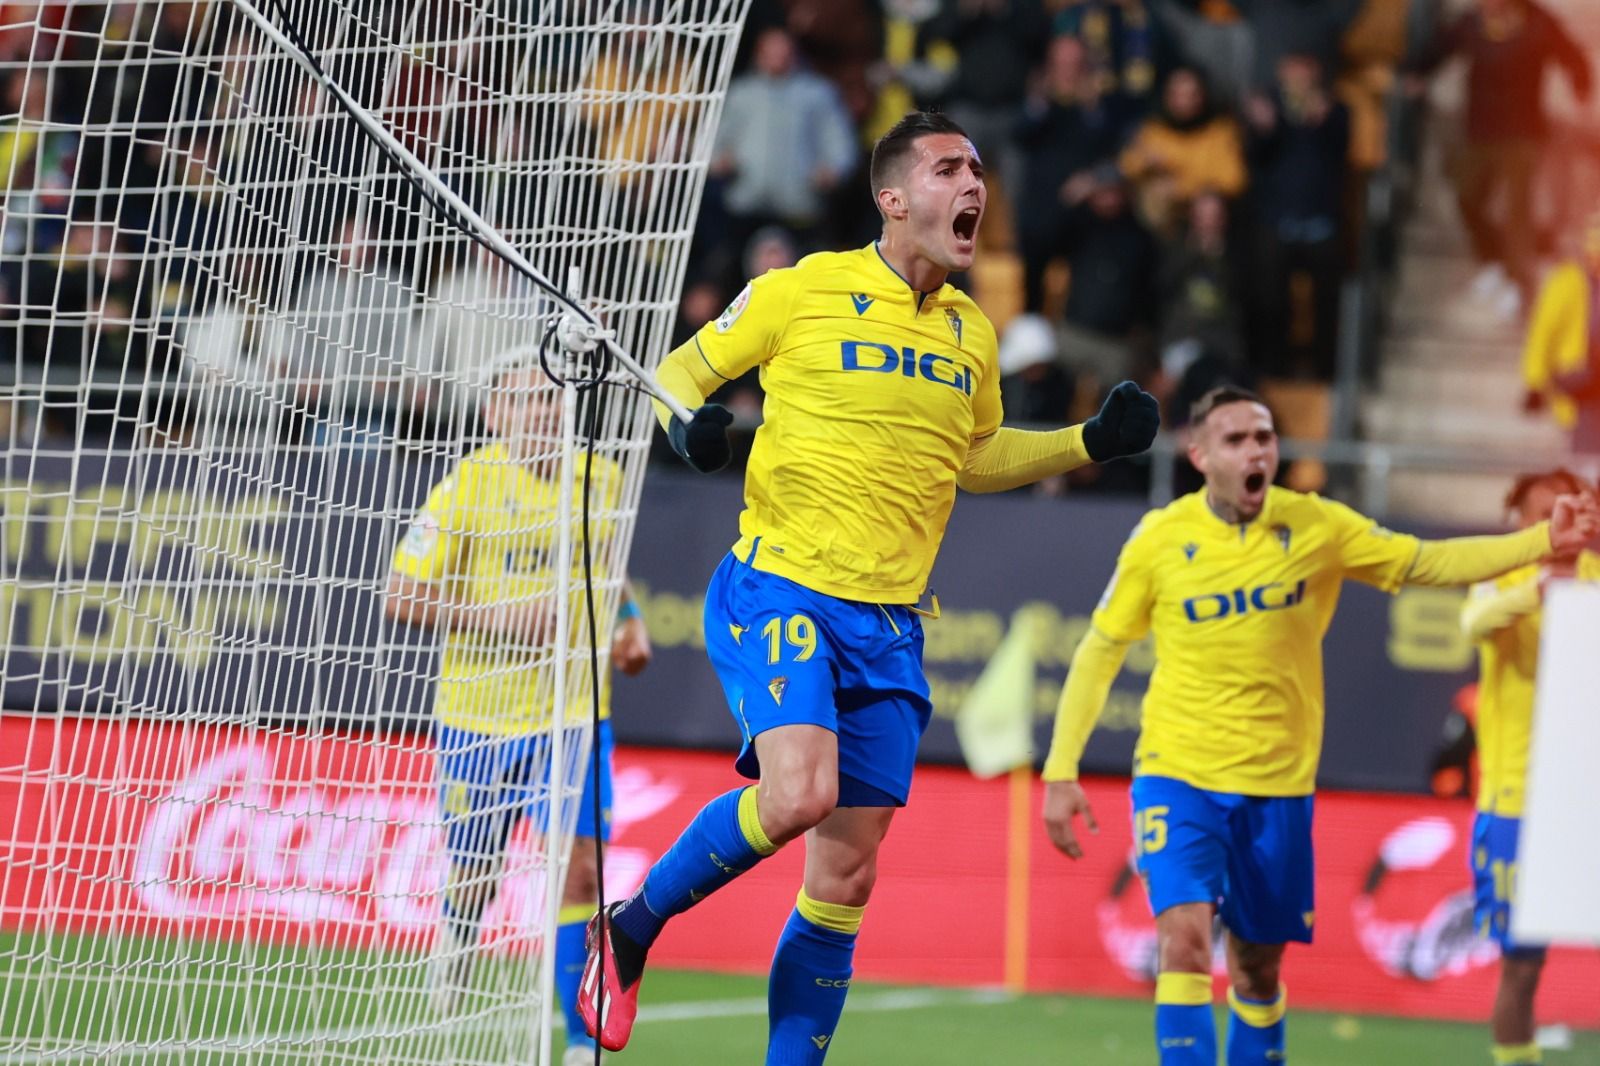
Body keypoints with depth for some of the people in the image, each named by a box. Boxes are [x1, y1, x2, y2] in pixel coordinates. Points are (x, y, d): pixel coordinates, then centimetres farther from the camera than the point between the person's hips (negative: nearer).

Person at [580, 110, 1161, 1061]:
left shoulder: (973, 333, 12)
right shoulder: (806, 290, -5)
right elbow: (681, 369, 4)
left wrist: (1091, 441, 17)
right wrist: (688, 423, -18)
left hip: (890, 625, 6)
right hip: (778, 591, -6)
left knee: (847, 877, 2)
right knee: (799, 793, -27)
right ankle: (632, 928, -3)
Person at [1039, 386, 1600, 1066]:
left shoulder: (1317, 527, -2)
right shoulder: (1161, 540, -6)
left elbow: (1426, 564, 2)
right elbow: (1099, 653, 3)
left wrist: (1542, 540, -11)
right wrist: (1061, 770, -1)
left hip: (1278, 786, 2)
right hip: (1178, 777, -2)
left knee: (1259, 964, 10)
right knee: (1184, 935, -20)